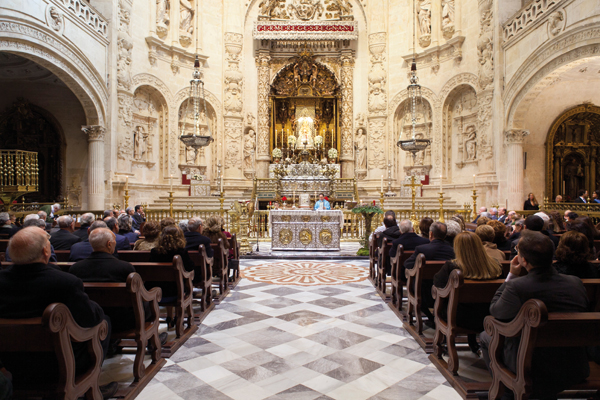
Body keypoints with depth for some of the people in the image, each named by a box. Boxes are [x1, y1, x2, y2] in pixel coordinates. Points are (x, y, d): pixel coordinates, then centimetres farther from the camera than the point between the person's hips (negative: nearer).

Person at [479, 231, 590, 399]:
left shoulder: (517, 287, -28)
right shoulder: (576, 283, -11)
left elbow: (494, 311, -9)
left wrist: (511, 276, -5)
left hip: (532, 373, -5)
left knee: (486, 337, 17)